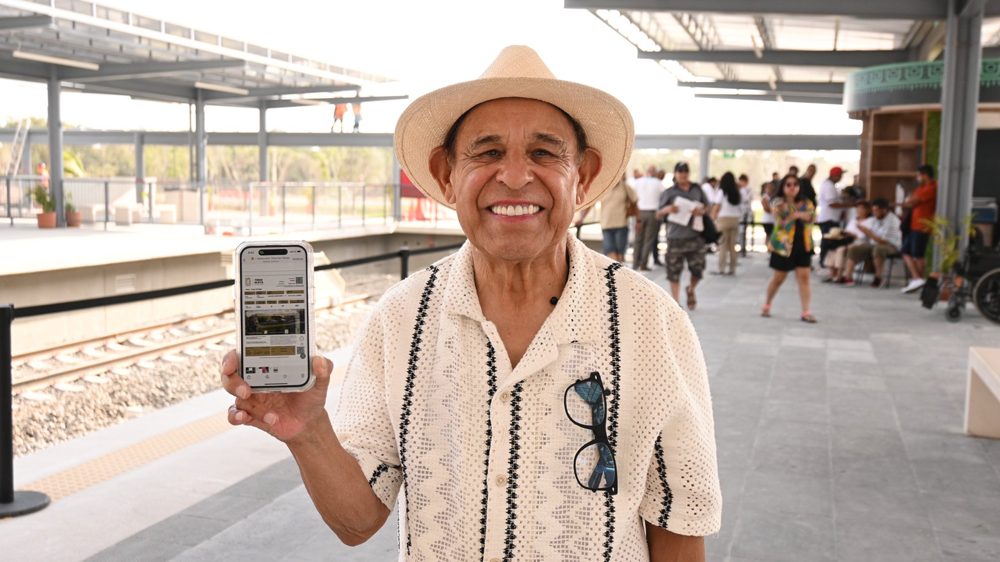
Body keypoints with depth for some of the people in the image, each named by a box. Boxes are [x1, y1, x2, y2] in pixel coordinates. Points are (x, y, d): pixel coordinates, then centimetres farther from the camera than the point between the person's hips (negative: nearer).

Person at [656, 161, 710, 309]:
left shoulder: (697, 190, 12)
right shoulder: (669, 192, 6)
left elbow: (707, 207, 18)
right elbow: (658, 215, 6)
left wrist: (701, 210, -5)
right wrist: (667, 210, -16)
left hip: (695, 237, 2)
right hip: (675, 237, -2)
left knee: (698, 269, 4)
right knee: (674, 271, 0)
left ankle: (691, 290, 35)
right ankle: (676, 301, 10)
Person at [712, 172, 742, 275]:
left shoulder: (722, 191, -4)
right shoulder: (737, 193, 9)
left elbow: (717, 207, -4)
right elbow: (741, 209, 6)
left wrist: (713, 217, 6)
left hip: (724, 219, -4)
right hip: (735, 220, 4)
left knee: (723, 245, -2)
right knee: (732, 245, 7)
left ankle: (721, 269, -6)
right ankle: (732, 269, 8)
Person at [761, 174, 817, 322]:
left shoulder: (806, 203, 10)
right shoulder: (779, 202, -4)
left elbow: (812, 216, -7)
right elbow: (776, 210, -27)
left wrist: (800, 215, -25)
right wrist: (780, 209, -49)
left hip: (803, 245, 3)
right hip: (783, 245, -3)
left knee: (804, 277, -5)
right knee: (778, 278, 7)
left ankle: (806, 312, -4)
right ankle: (767, 305, 28)